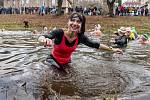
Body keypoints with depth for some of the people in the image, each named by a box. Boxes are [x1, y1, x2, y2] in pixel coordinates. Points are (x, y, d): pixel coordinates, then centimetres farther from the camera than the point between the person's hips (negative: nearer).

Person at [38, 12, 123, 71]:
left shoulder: (80, 37, -17)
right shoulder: (59, 33, -31)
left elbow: (95, 45, -3)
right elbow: (41, 38, -45)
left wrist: (112, 49, 0)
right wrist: (44, 40, -71)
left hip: (67, 63, 4)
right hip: (54, 62, -4)